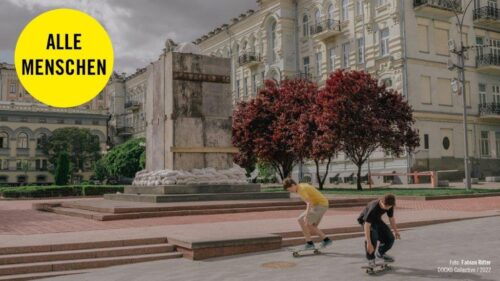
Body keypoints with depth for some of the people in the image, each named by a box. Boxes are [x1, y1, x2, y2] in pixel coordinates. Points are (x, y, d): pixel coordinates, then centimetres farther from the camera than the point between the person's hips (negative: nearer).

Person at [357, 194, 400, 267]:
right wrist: (369, 243, -47)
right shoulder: (373, 208, -41)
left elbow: (391, 218, 1)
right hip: (365, 220, -6)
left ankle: (380, 253, 28)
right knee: (373, 236, -33)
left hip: (377, 220, 6)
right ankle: (371, 259, -15)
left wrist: (396, 232, 11)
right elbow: (367, 225, -43)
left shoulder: (389, 207, -20)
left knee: (390, 238, -1)